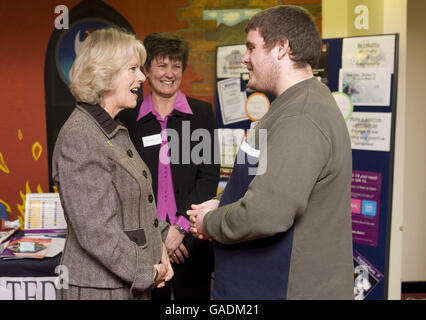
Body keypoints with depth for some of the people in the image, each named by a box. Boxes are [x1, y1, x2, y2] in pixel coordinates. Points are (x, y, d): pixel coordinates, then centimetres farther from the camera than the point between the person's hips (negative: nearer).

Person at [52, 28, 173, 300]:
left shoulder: (116, 131, 10)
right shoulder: (79, 138, -19)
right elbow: (95, 231, -22)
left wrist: (159, 246, 4)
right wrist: (148, 272, -14)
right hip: (98, 287, -8)